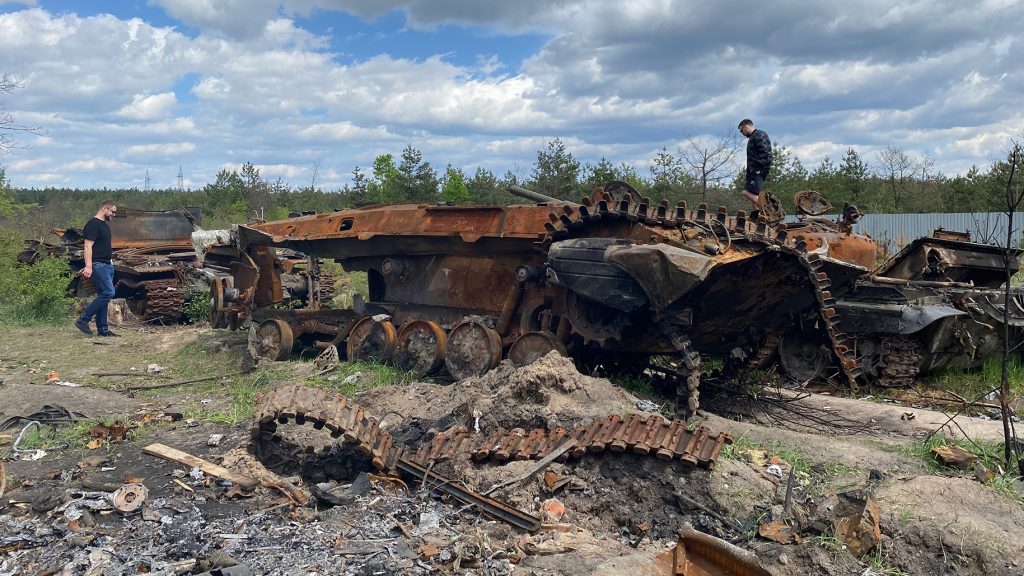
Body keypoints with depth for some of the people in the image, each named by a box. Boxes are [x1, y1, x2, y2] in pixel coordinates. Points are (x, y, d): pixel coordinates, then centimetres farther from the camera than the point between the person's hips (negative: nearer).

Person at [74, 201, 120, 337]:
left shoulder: (104, 225, 19)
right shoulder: (93, 224, -11)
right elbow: (88, 246, -19)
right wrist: (88, 266, -26)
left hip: (107, 265, 10)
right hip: (98, 265, -10)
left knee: (103, 295, 8)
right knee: (108, 292, -16)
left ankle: (102, 329, 11)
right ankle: (83, 320, -8)